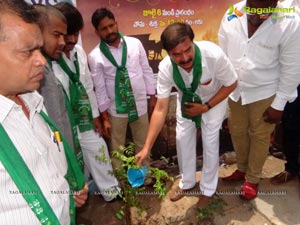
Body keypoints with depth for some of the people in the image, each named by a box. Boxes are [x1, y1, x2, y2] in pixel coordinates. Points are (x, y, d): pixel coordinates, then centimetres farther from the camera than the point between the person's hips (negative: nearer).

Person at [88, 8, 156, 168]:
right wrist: (105, 117, -4)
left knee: (143, 144, 17)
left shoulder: (134, 43, -4)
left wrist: (152, 97, 5)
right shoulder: (95, 56, -9)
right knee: (116, 148, 13)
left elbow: (147, 71, 3)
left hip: (140, 105, 2)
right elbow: (99, 89, -7)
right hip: (115, 110, -2)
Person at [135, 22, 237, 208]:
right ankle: (187, 182, 35)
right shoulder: (165, 68, -32)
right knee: (183, 138, 8)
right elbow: (161, 109, -28)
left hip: (214, 97, -2)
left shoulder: (214, 55, -40)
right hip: (186, 98, 3)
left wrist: (205, 107, -24)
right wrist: (147, 147, -31)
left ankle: (208, 189, 27)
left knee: (210, 141, 1)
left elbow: (231, 84, -20)